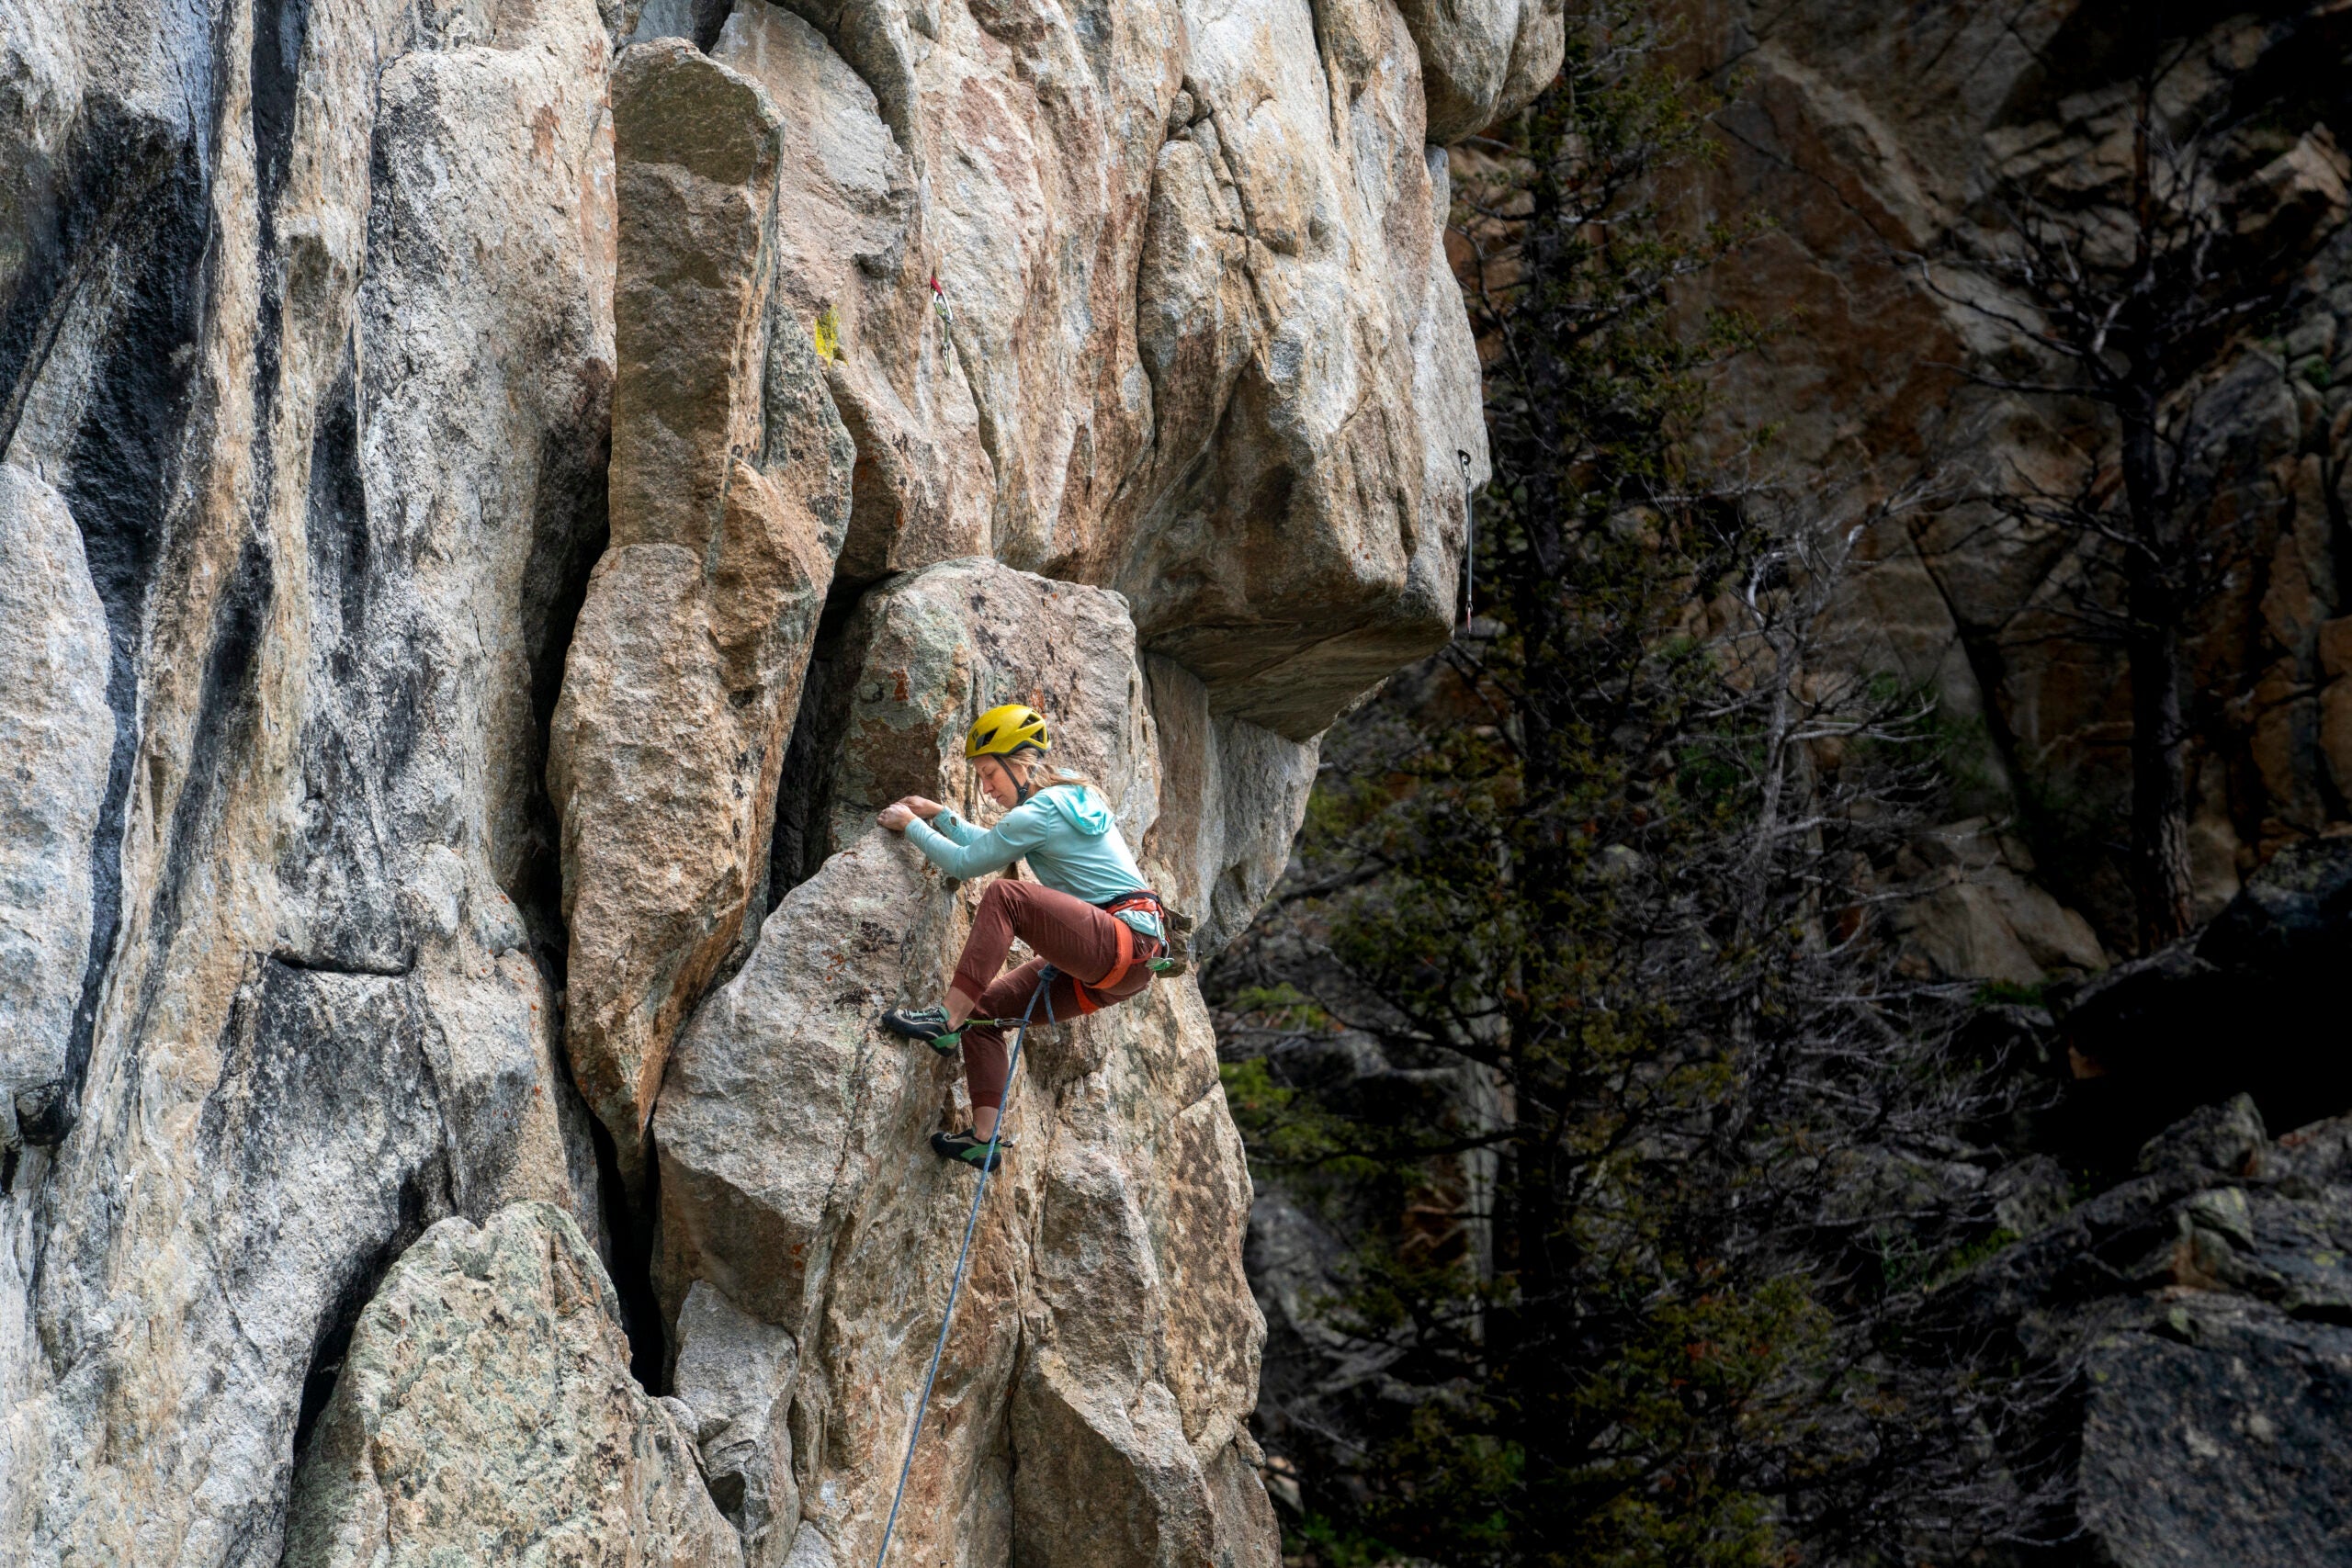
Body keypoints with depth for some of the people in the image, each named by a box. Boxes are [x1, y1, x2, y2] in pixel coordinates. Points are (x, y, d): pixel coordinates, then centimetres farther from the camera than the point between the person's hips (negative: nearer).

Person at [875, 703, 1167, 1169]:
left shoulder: (1038, 813, -11)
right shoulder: (1072, 796, 19)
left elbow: (964, 862, -4)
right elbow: (994, 846, 33)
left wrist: (911, 825, 9)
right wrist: (939, 815, 28)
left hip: (1125, 944, -10)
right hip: (1106, 972, 10)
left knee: (1004, 896, -23)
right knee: (983, 1008, 7)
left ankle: (948, 1020, -24)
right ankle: (983, 1138, 2)